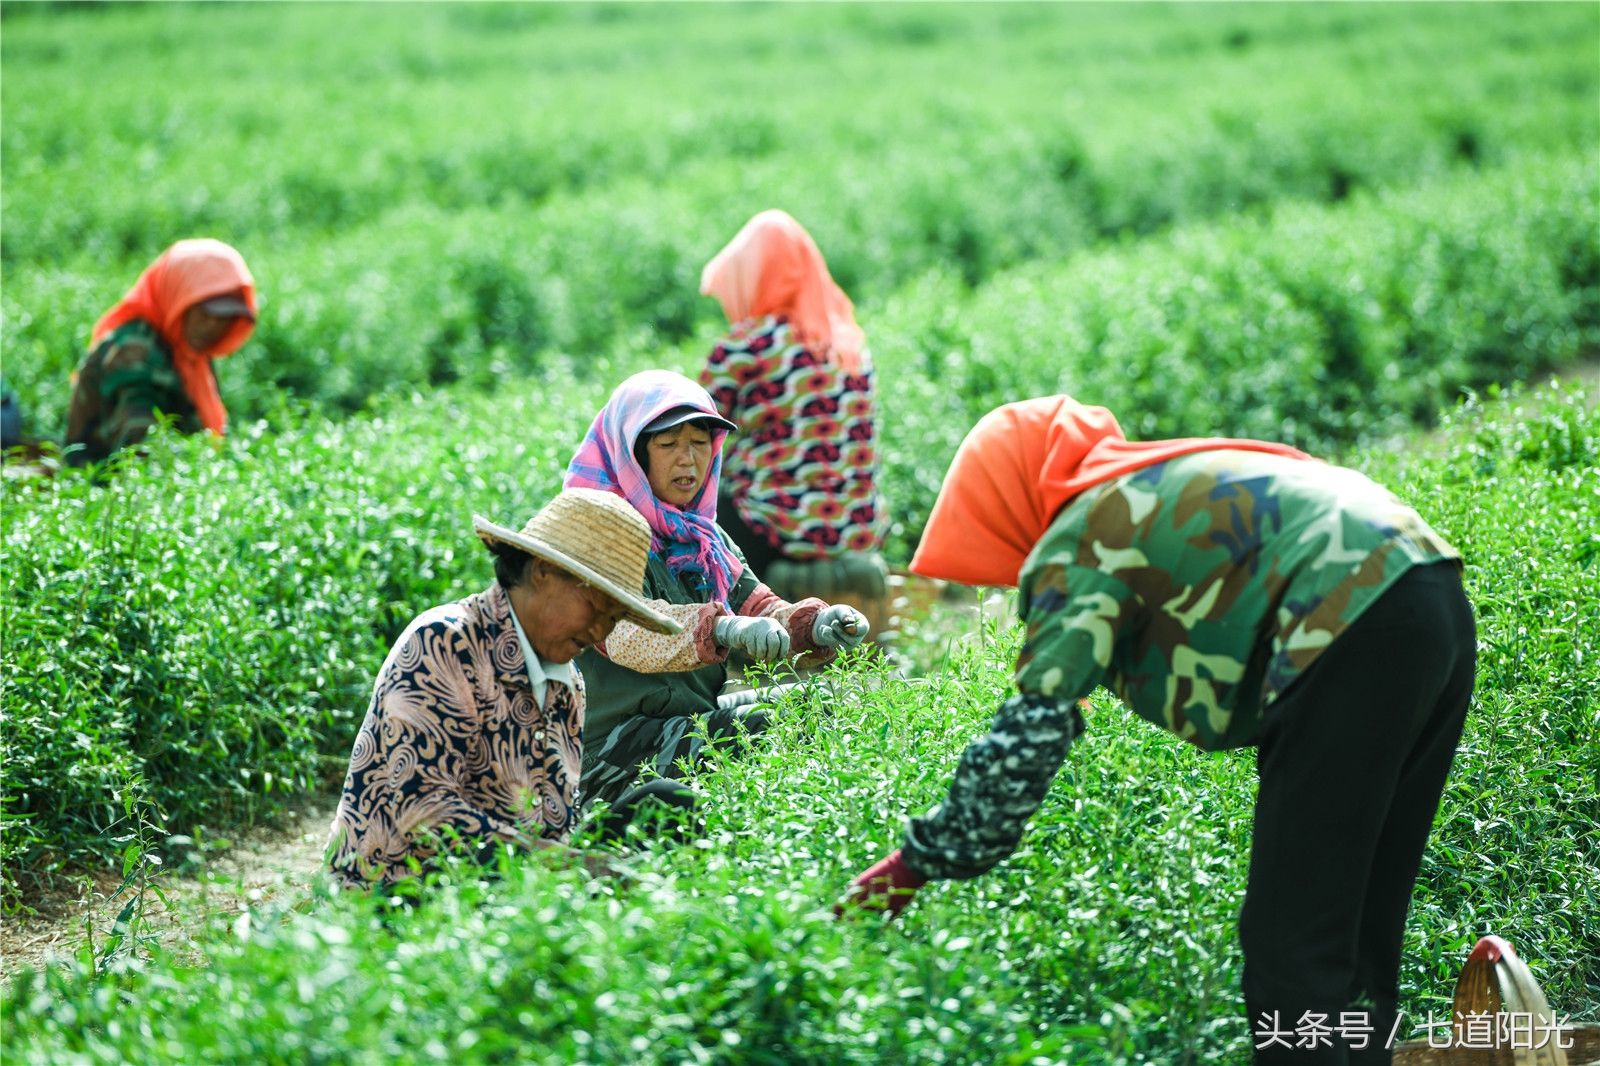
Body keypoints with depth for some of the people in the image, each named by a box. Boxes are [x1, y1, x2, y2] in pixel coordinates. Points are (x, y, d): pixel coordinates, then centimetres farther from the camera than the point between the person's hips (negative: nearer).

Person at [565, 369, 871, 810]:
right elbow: (626, 630, -27)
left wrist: (816, 624, -19)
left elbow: (756, 606, 4)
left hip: (698, 720, 8)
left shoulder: (703, 537, 17)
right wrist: (721, 628, -45)